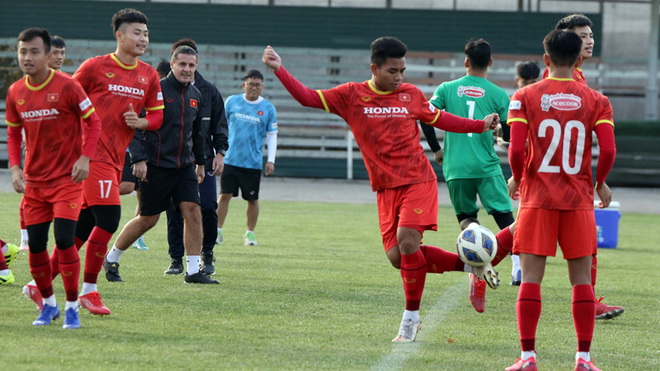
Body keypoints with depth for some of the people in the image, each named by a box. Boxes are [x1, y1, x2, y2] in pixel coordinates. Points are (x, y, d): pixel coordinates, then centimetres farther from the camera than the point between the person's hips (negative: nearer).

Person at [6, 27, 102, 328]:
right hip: (34, 181, 5)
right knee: (35, 245, 4)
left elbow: (93, 122, -6)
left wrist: (85, 158, -17)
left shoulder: (66, 86, -11)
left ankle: (72, 307, -1)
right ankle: (49, 304, 23)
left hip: (67, 178, -5)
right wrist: (15, 168, 1)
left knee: (64, 239, -14)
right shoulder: (15, 92, 3)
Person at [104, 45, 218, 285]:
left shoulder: (195, 95, 12)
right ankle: (111, 259, 21)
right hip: (156, 166, -6)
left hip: (184, 166, 6)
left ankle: (193, 271, -3)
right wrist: (139, 158, -19)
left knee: (193, 211, -7)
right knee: (148, 219, 1)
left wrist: (200, 162, 26)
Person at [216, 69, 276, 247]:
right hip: (230, 159, 0)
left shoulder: (268, 108, 2)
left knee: (252, 199, 4)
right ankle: (218, 231, 5)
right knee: (224, 195, -3)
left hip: (253, 163, 0)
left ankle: (250, 233, 18)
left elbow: (272, 136, 6)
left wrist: (271, 160, -1)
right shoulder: (232, 101, 3)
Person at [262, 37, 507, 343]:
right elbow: (308, 98, 0)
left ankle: (411, 318, -8)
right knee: (397, 256, -9)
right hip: (386, 188, 2)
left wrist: (480, 126, 16)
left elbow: (439, 119, 20)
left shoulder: (411, 95, 4)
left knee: (407, 239, -22)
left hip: (417, 181, -2)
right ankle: (469, 265, 10)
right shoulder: (351, 95, 1)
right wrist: (279, 70, -10)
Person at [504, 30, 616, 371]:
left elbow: (516, 150, -11)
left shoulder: (524, 97, -3)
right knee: (581, 279, 7)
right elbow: (608, 151, -10)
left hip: (537, 198, -1)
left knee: (531, 277, 3)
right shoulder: (596, 101, 0)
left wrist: (517, 178, 8)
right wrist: (600, 184, 9)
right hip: (579, 200, 1)